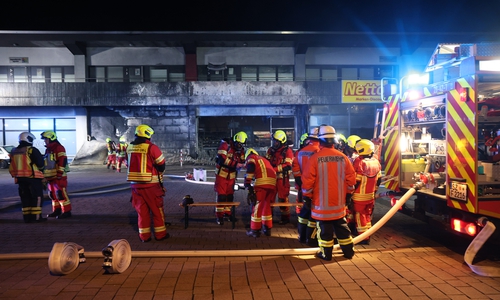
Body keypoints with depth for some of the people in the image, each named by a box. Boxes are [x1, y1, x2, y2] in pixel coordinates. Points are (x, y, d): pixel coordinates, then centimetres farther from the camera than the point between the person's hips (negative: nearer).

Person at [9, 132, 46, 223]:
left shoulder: (14, 152, 13)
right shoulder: (32, 150, -10)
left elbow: (11, 168, 16)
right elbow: (40, 164, -12)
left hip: (20, 178, 7)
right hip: (33, 177, -7)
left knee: (25, 197, 13)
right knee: (37, 197, -1)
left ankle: (27, 217, 14)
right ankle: (36, 216, -4)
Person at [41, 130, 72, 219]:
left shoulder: (59, 148, -11)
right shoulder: (48, 149, 20)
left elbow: (62, 161, -19)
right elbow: (46, 163, 27)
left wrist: (60, 173, -23)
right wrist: (45, 175, 25)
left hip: (59, 176, -10)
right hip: (50, 177, 10)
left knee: (61, 193, -10)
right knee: (53, 194, 14)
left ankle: (66, 211, -7)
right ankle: (56, 210, 23)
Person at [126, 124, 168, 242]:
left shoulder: (129, 147, 4)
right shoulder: (151, 148, -13)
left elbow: (130, 163, 12)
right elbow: (161, 165, -6)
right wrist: (159, 175, 13)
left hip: (134, 183, 5)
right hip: (150, 184, -5)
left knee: (141, 210, 13)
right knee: (157, 209, 9)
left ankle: (144, 236, 17)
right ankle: (160, 234, 16)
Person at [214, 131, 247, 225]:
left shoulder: (241, 149, 2)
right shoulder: (225, 145, -19)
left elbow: (242, 161, 2)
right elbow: (222, 159, -29)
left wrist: (242, 163, -24)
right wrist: (236, 164, -33)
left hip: (232, 175, 6)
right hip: (222, 174, -6)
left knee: (230, 195, 12)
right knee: (221, 195, -6)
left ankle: (227, 212, 26)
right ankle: (219, 215, 1)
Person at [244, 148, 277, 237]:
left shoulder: (251, 157, 17)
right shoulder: (264, 159, 36)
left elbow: (250, 169, -4)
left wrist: (247, 183, -6)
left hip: (261, 182, -6)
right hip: (272, 182, 6)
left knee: (257, 206, 1)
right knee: (267, 206, 17)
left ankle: (255, 230, 4)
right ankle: (267, 229, 21)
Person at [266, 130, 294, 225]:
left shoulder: (287, 151, -10)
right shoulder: (271, 150, 9)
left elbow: (287, 166, -19)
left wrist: (274, 169, -25)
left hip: (282, 178, -6)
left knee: (282, 198, 1)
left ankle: (285, 217, 14)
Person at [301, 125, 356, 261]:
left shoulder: (315, 158, -14)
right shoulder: (343, 157, -3)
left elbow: (308, 179, -12)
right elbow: (351, 178, 2)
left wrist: (307, 196, 0)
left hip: (322, 202, -4)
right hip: (338, 202, 4)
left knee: (324, 228, 7)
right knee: (341, 226, 18)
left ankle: (326, 253, 15)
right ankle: (348, 251, 27)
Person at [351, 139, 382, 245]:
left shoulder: (359, 161, -19)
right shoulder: (376, 162, 3)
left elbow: (356, 180, -18)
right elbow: (379, 179, 10)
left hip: (359, 196, -7)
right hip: (371, 195, 7)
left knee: (360, 216, 4)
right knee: (367, 215, 20)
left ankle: (363, 237, 7)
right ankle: (367, 235, 27)